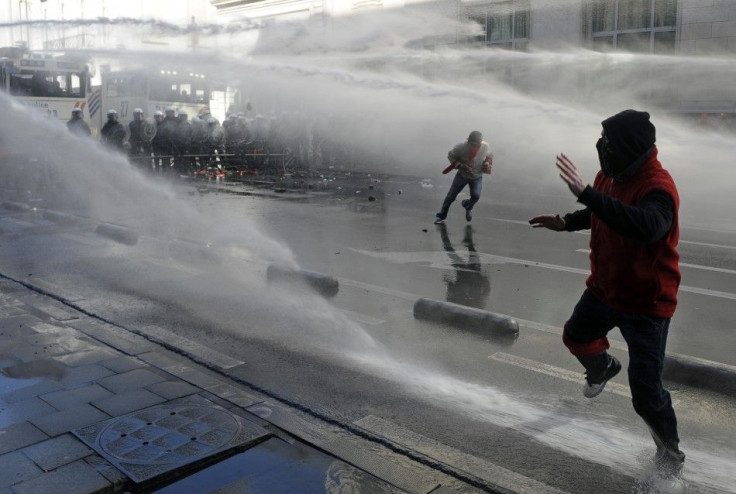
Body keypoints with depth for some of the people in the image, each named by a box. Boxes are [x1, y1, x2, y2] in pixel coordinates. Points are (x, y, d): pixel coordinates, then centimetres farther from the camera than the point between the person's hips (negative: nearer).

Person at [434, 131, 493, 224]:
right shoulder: (461, 147, -28)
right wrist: (460, 165, -25)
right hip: (462, 175, -1)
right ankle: (442, 216, 24)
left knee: (475, 196, -18)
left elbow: (489, 156, 3)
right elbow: (451, 155, -11)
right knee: (451, 196, 2)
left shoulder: (486, 147, -20)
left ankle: (468, 207, 20)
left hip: (477, 177, 1)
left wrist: (487, 163, -18)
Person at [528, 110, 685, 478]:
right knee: (575, 337, 28)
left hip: (646, 303, -8)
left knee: (645, 392, -5)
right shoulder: (611, 174, -4)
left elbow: (647, 226, -52)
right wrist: (567, 223, 3)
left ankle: (670, 451, 23)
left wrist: (587, 194, -54)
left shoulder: (657, 186, -29)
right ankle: (603, 367, 62)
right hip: (604, 288, 8)